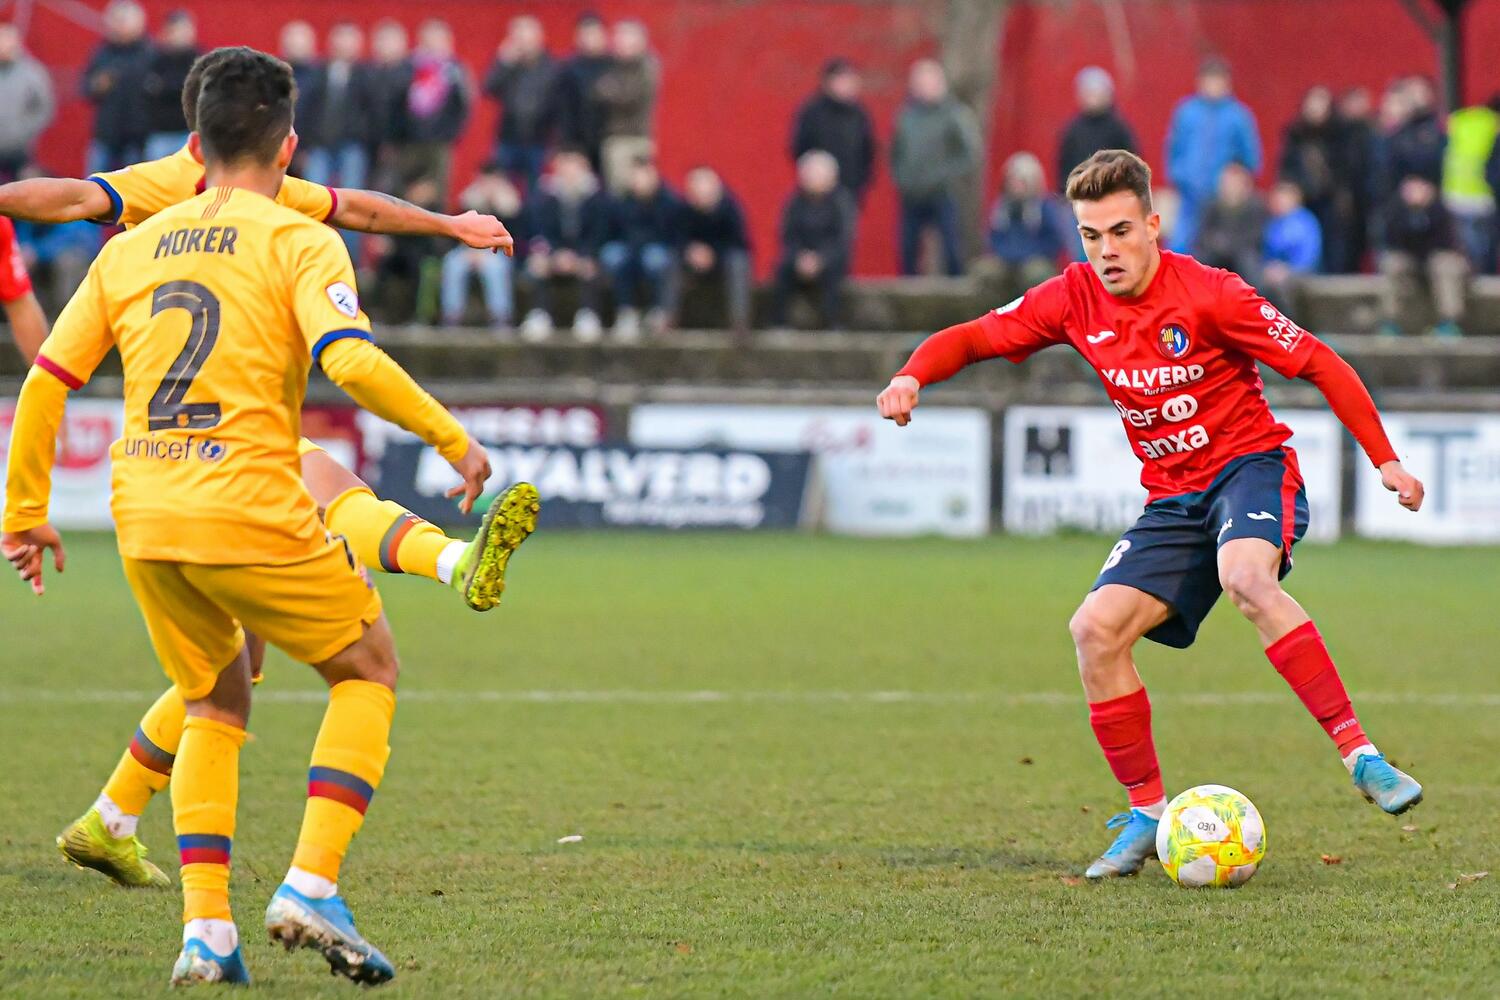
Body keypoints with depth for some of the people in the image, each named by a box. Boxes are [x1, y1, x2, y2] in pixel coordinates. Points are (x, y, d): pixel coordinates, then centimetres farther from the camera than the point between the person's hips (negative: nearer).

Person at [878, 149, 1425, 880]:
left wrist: (1385, 460, -13)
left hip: (1251, 466, -5)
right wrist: (912, 377, -15)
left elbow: (1320, 365, -10)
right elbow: (973, 338, 7)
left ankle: (1360, 757, -34)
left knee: (1246, 579, -37)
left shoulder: (1209, 294, -16)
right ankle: (1148, 815, -1)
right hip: (1173, 499, 5)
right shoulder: (1076, 299, -2)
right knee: (1095, 630, -14)